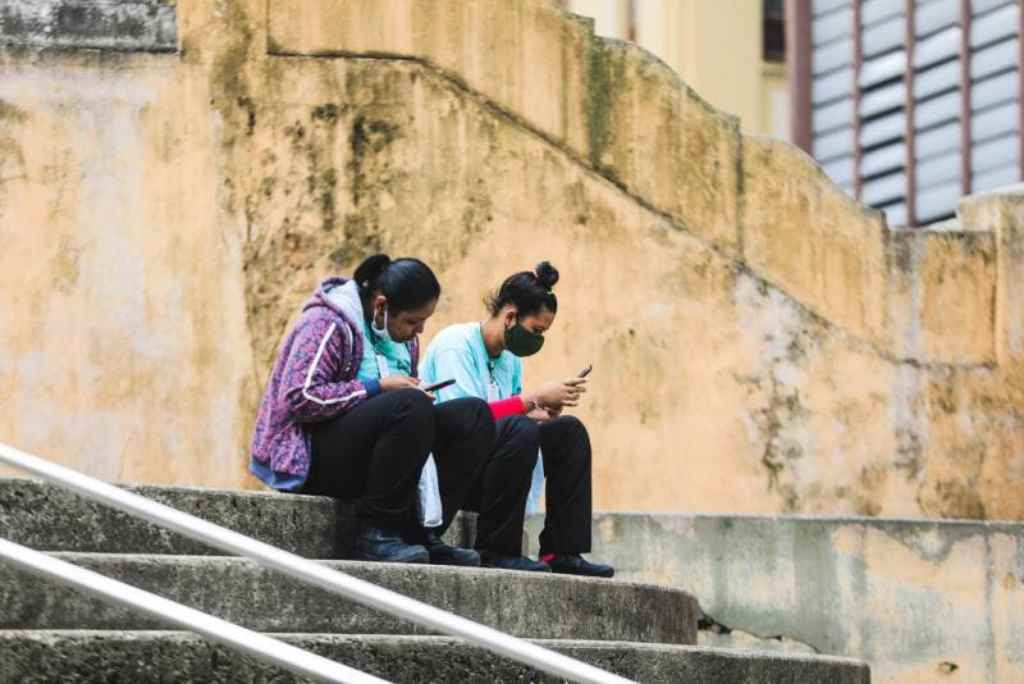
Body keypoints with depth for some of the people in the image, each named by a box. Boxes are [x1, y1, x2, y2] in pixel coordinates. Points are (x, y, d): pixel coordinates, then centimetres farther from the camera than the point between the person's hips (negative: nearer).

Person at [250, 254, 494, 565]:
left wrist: (417, 395, 0)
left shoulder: (402, 337, 14)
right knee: (411, 406, -33)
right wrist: (377, 387, -20)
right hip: (314, 456, -8)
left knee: (474, 415, -8)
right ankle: (376, 533, -25)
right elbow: (300, 397, -22)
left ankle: (420, 533, -13)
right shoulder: (328, 324, -12)